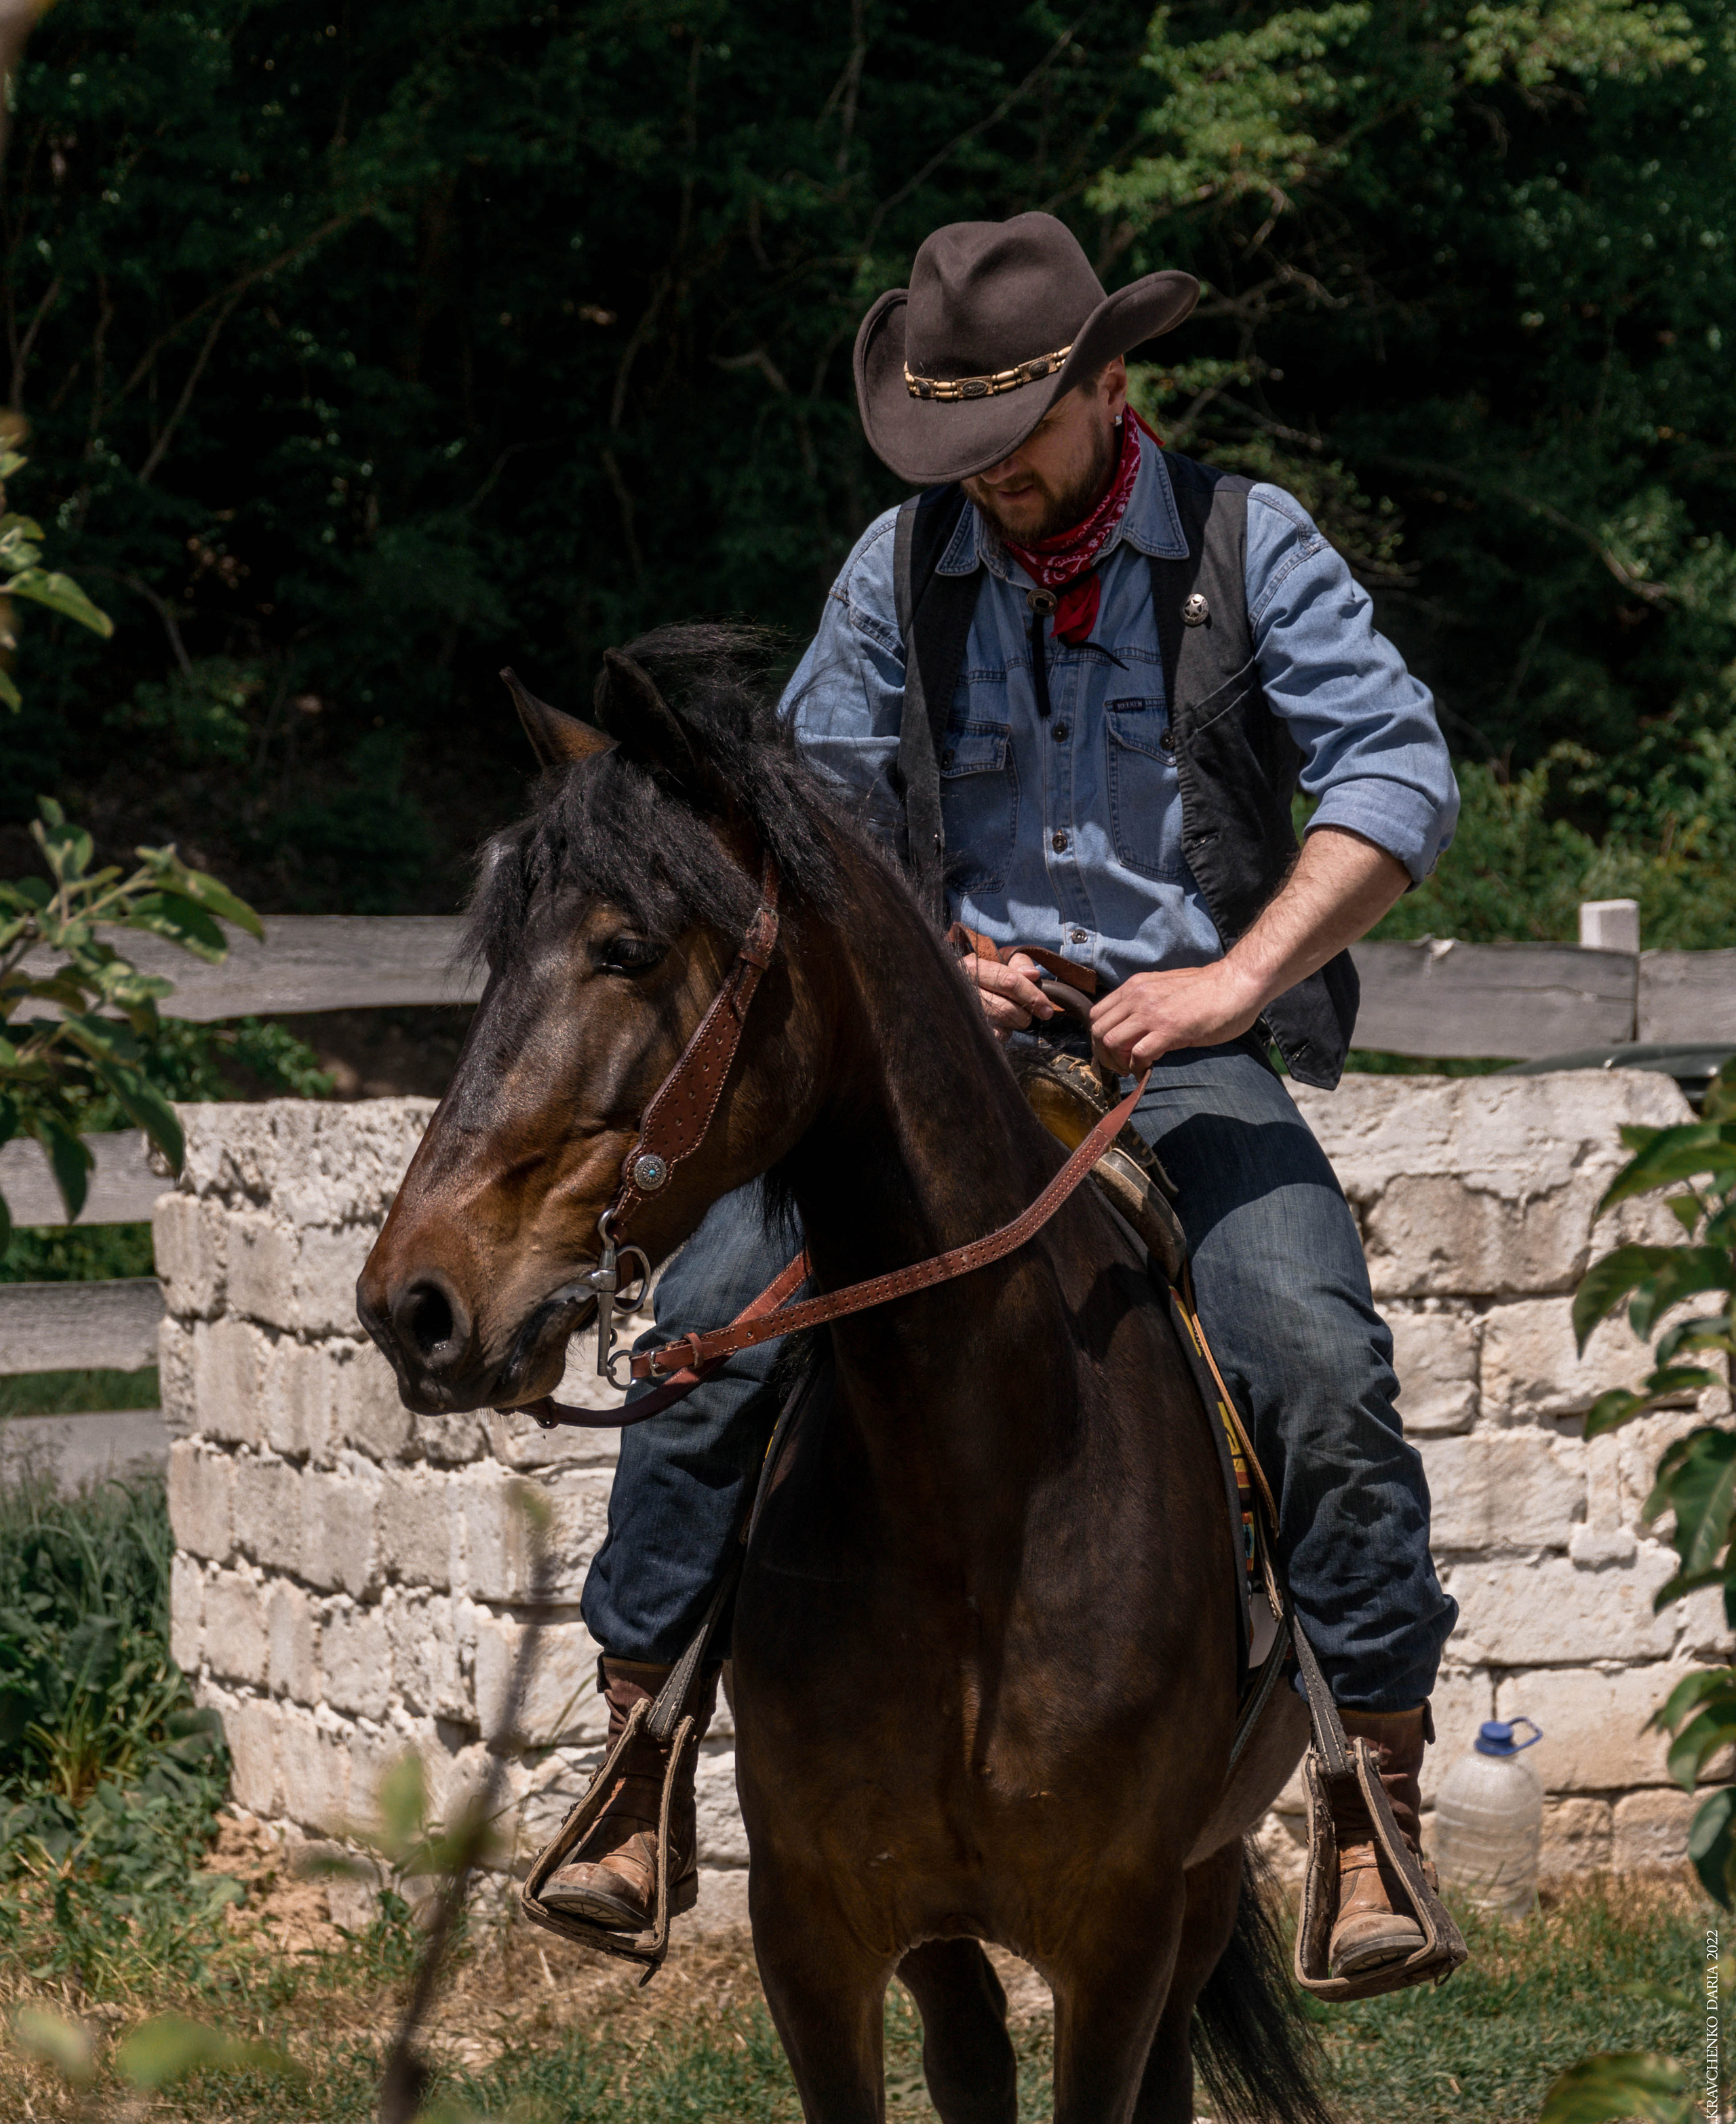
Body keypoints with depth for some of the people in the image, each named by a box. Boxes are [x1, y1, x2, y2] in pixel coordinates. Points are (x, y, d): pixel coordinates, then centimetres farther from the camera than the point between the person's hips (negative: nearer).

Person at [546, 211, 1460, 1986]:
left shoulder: (1248, 546, -1)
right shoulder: (899, 570, 8)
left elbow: (1400, 775, -10)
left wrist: (1236, 979, -22)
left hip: (1190, 1058, -2)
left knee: (1319, 1368, -26)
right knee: (711, 1320, -18)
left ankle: (1379, 1824, -13)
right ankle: (639, 1800, -9)